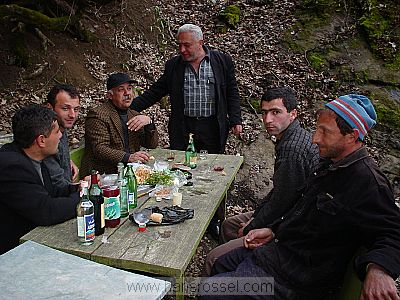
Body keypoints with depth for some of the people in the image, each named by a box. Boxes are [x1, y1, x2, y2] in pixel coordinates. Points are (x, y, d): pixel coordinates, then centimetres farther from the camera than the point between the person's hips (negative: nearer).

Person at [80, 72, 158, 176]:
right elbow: (99, 149, -17)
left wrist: (148, 122, -8)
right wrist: (128, 157, -30)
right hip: (103, 174, -6)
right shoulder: (97, 115, -6)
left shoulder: (134, 115, 14)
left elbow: (152, 144, 10)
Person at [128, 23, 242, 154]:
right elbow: (155, 92, 7)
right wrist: (131, 107, -3)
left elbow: (232, 93, 4)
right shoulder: (173, 65, 6)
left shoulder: (223, 61, 1)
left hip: (212, 128, -1)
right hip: (182, 128, 2)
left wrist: (235, 121, -3)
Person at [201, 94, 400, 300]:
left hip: (294, 279, -9)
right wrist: (273, 231, 10)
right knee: (219, 265, 21)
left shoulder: (368, 183, -24)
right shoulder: (330, 164, 7)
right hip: (280, 248, 9)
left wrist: (377, 268, -42)